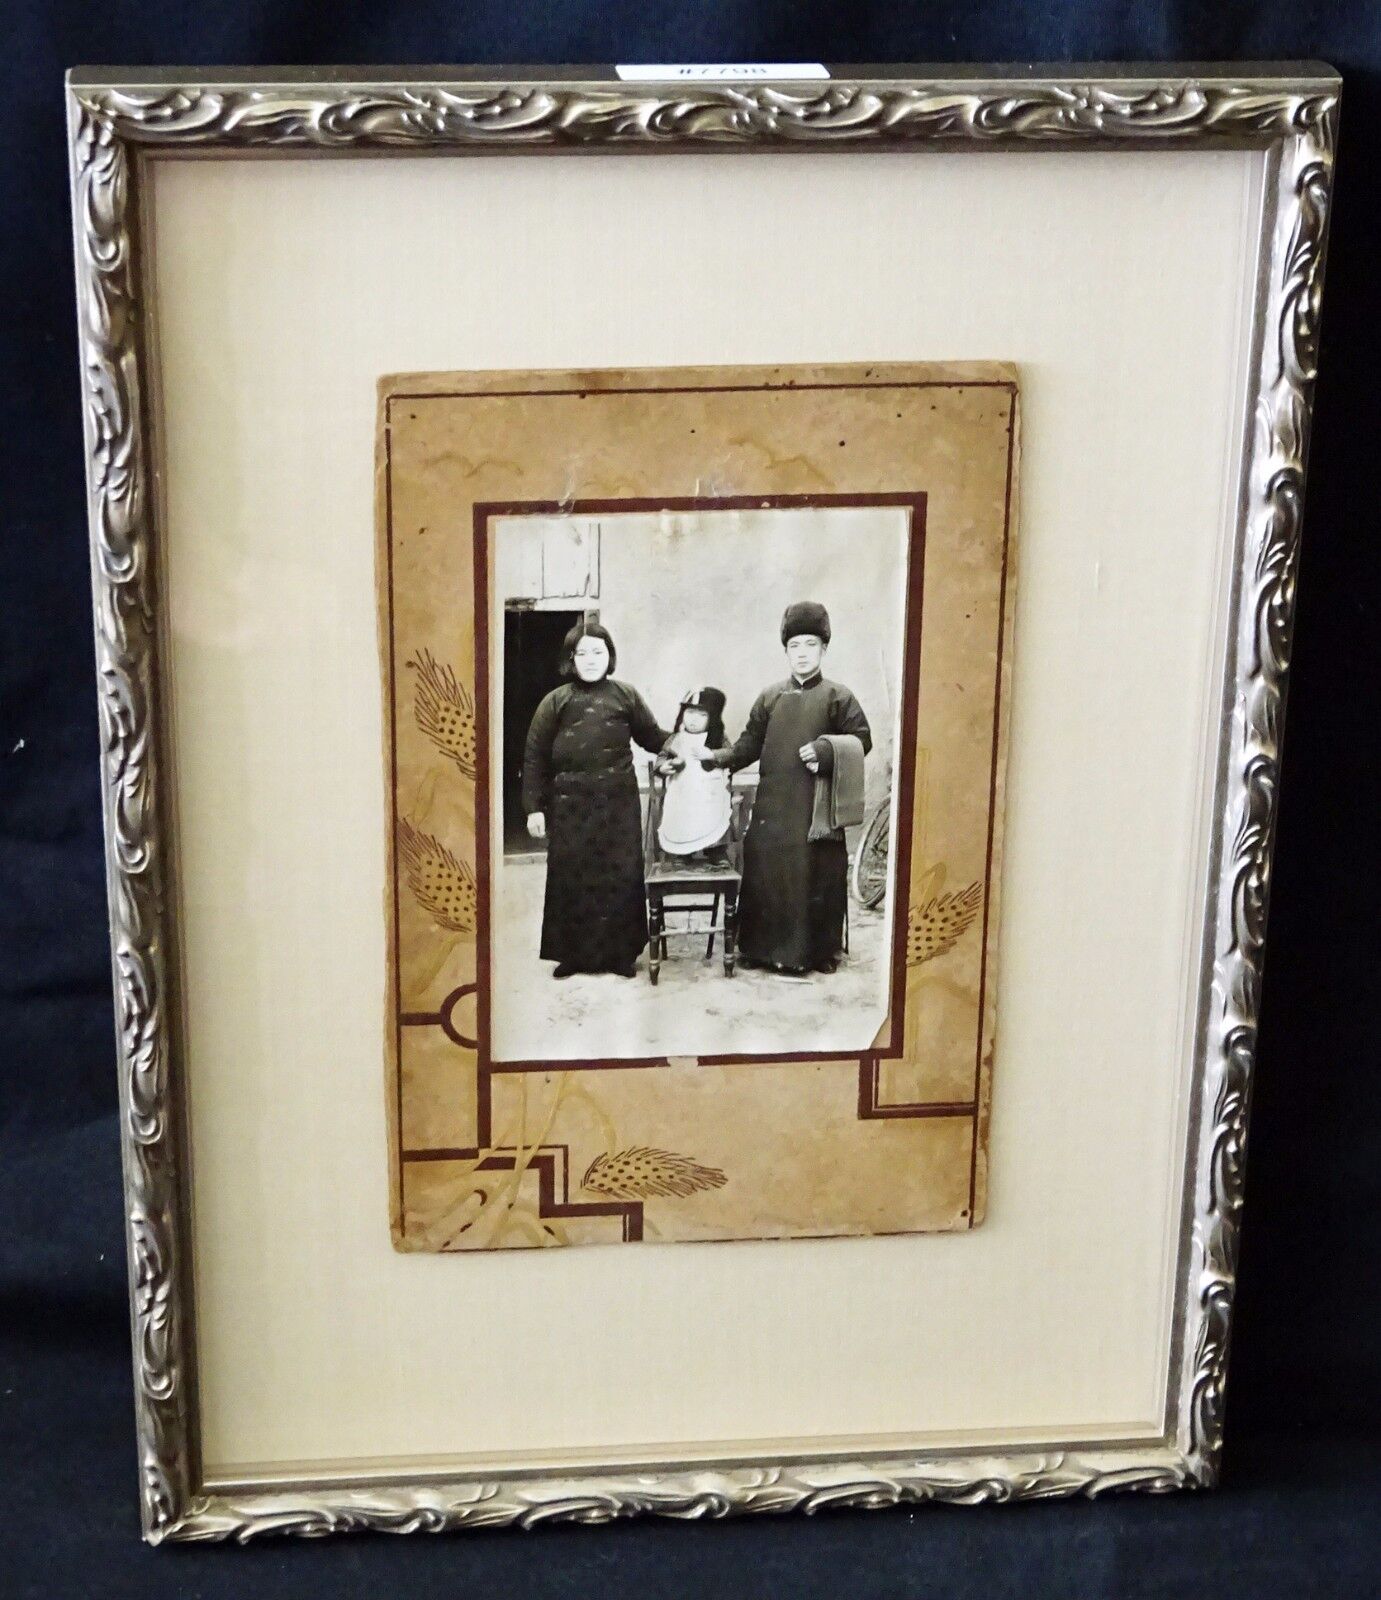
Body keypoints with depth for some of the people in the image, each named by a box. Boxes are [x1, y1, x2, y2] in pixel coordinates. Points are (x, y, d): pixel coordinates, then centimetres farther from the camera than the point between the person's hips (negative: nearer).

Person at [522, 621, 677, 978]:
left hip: (618, 804, 1)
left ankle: (621, 953, 14)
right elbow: (534, 757, 1)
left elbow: (651, 735, 13)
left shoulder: (626, 696, 4)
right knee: (571, 878, 3)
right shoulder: (555, 702, 1)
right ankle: (572, 953, 13)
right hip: (571, 806, -1)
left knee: (620, 876, 4)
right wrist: (534, 807, -4)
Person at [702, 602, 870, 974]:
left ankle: (819, 951, 9)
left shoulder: (837, 697, 1)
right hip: (772, 806, 3)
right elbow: (749, 745, 10)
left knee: (818, 877, 0)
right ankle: (764, 947, 15)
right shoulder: (769, 698, 10)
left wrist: (826, 748, -17)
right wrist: (717, 758, -5)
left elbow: (862, 739, -2)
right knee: (764, 874, 4)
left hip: (817, 807, -3)